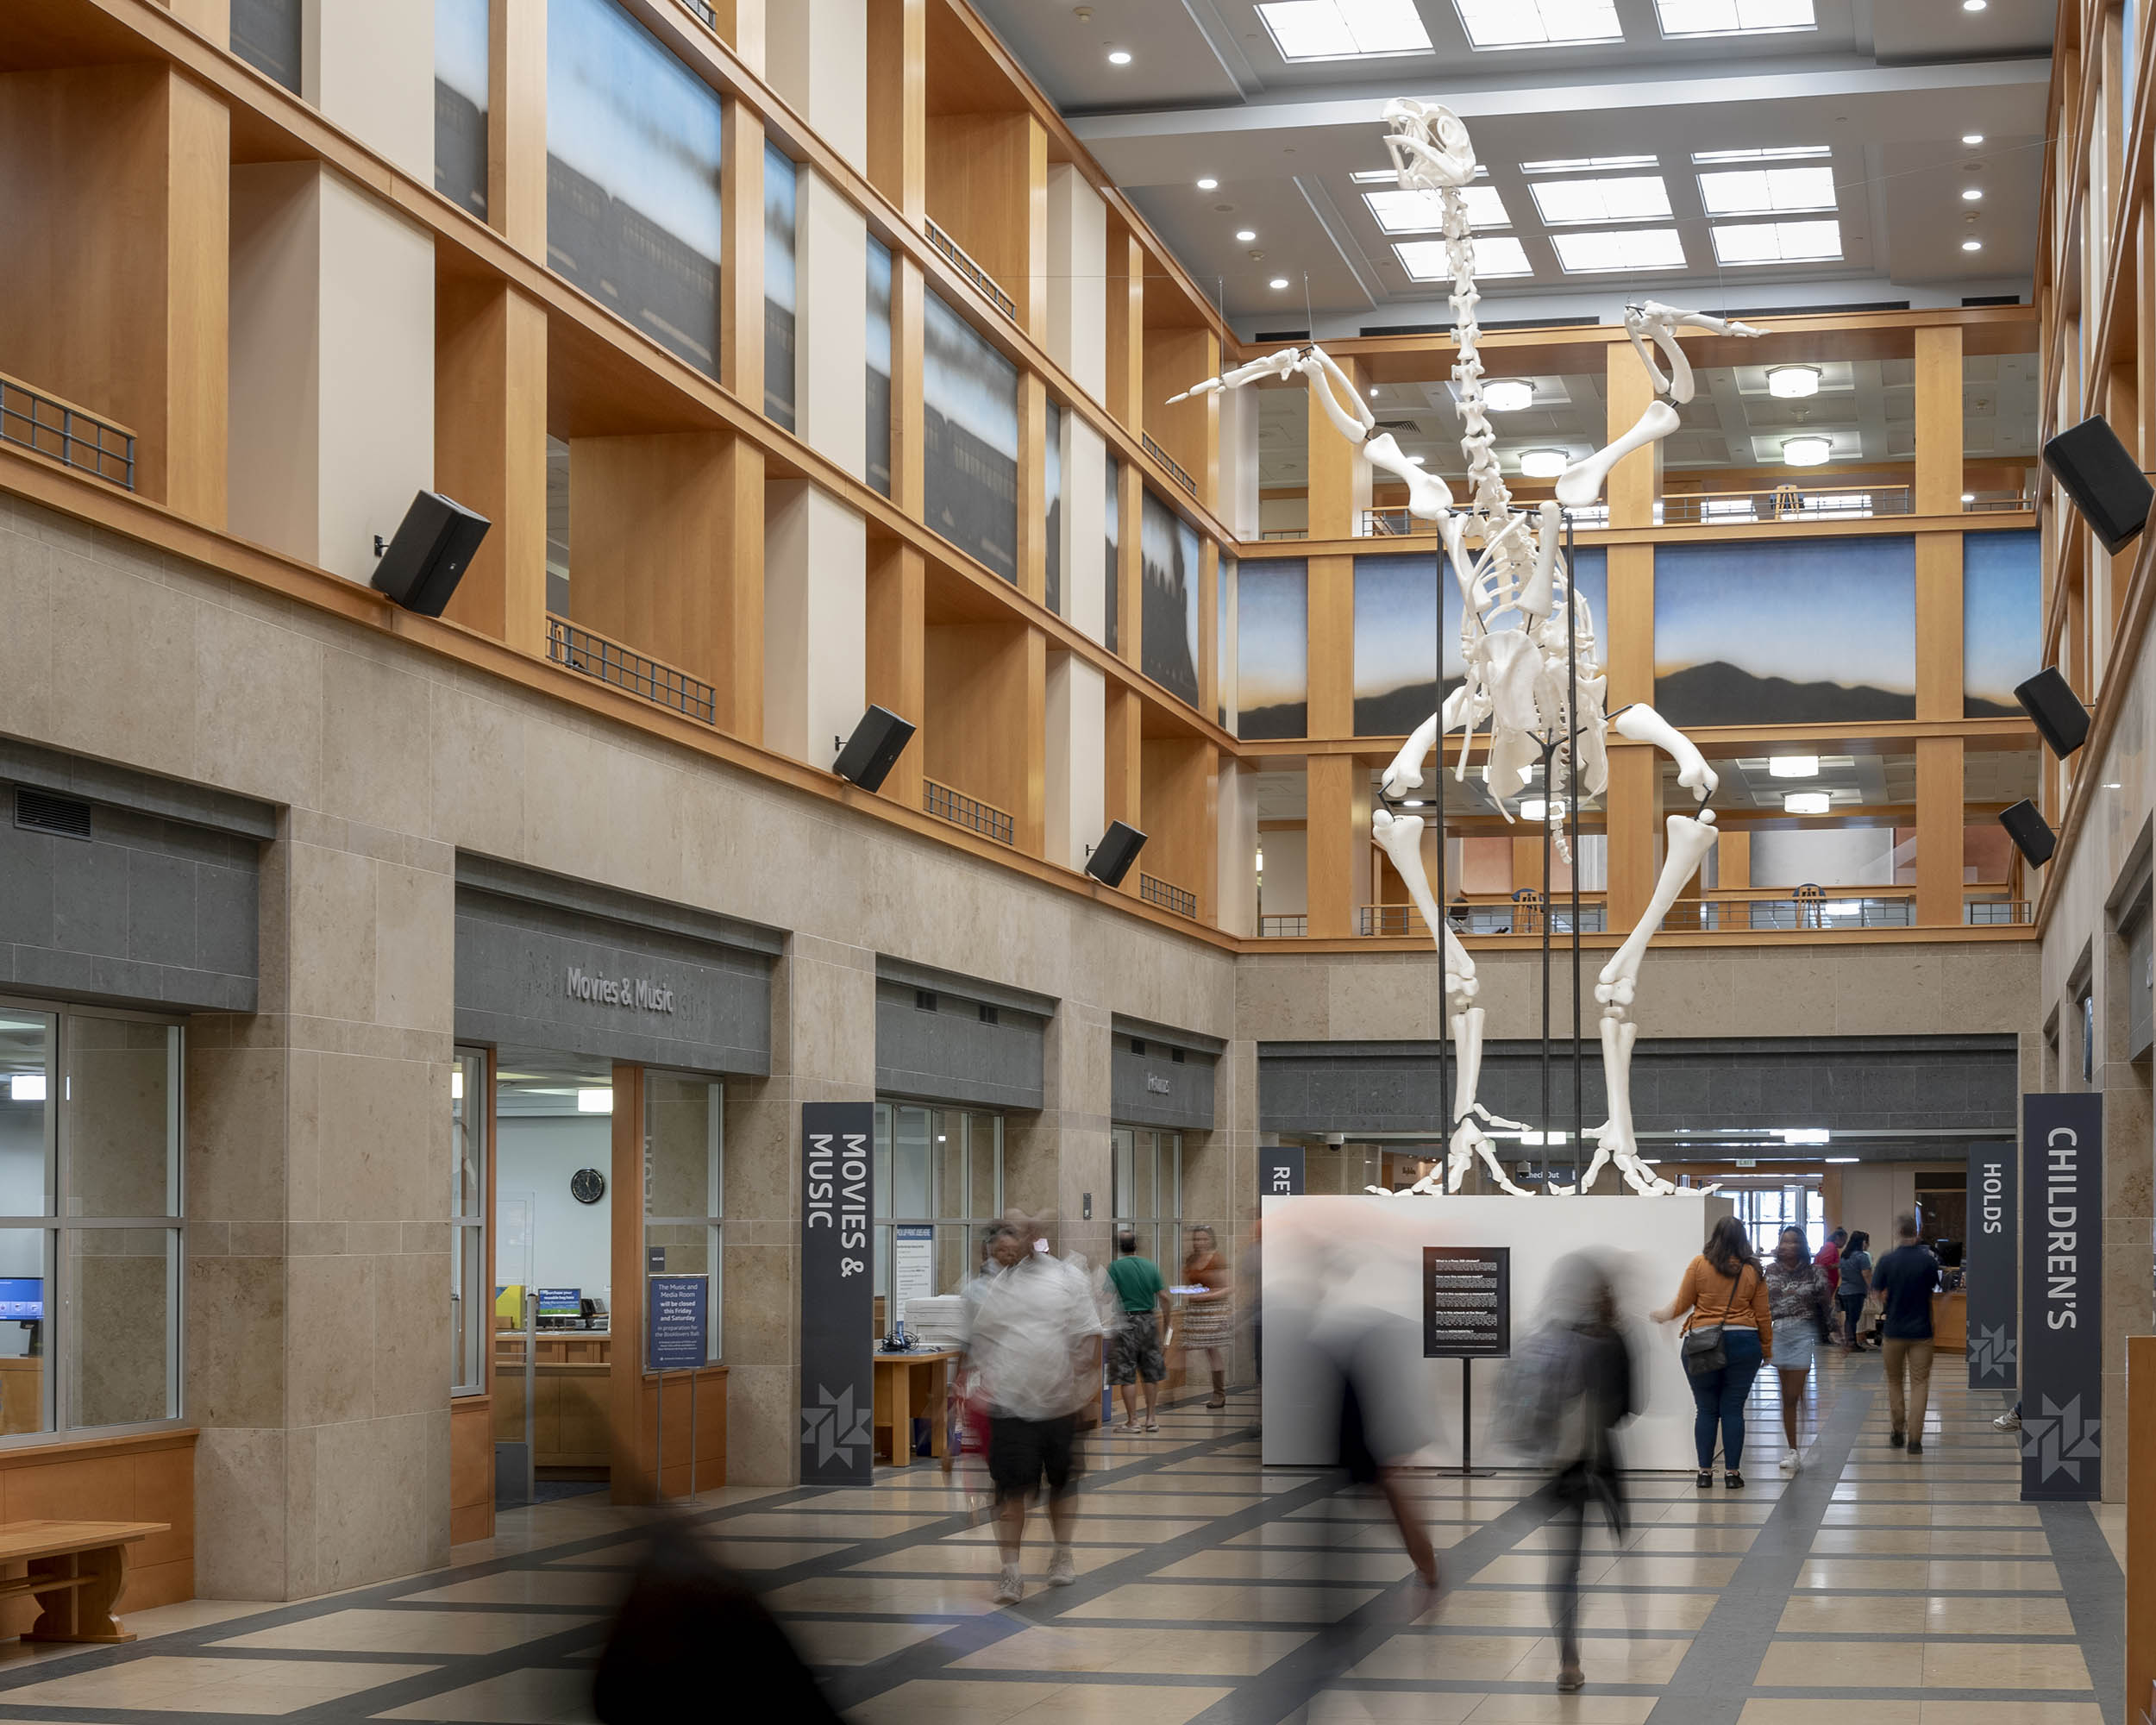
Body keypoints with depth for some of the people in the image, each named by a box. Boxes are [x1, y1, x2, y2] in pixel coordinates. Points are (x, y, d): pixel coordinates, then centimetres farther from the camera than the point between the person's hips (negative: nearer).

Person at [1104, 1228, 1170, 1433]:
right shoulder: (1150, 1266, 4)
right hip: (1149, 1321, 4)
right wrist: (1166, 1317, 15)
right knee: (1151, 1373, 12)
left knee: (1127, 1375, 1)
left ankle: (1132, 1420, 2)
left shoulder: (1115, 1267, -7)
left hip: (1126, 1322, -4)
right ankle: (1151, 1418, 15)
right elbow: (1163, 1297, 3)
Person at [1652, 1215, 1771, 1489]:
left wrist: (1663, 1316, 23)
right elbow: (1763, 1315, 5)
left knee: (1706, 1410, 6)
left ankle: (1705, 1472, 8)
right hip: (1743, 1343, 1)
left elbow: (1682, 1305, 3)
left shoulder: (1699, 1265, -3)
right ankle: (1732, 1473, 5)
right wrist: (1767, 1350, 15)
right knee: (1733, 1410, 4)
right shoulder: (1753, 1271, 2)